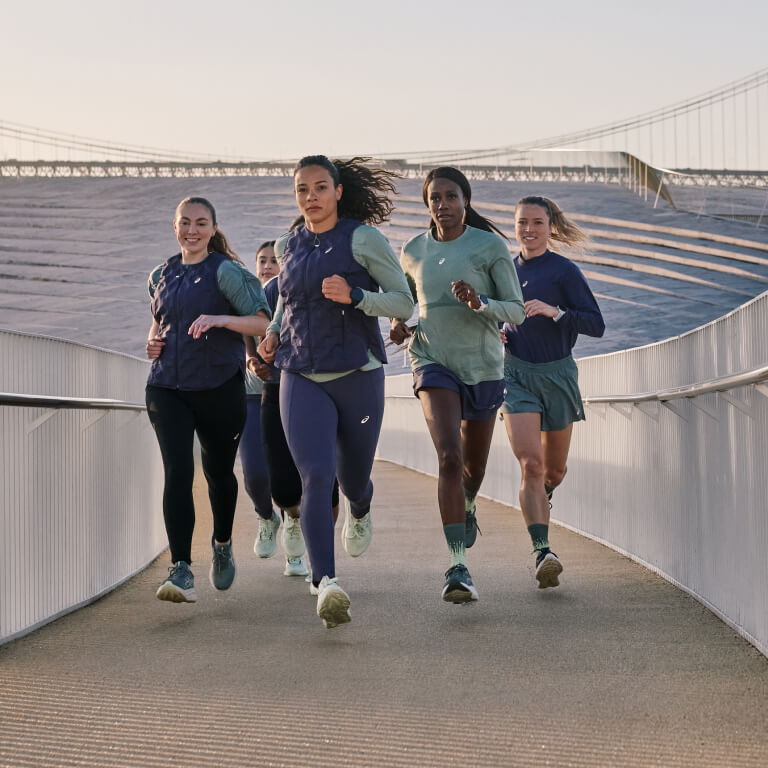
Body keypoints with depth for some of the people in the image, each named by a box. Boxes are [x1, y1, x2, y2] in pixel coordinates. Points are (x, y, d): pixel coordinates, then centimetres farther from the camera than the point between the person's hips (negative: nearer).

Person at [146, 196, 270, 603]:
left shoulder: (226, 271, -3)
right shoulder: (161, 276, 12)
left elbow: (262, 322, -10)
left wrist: (220, 318, -26)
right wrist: (153, 341, 7)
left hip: (219, 386, -2)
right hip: (167, 387, 3)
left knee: (219, 471, 12)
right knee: (177, 472, -14)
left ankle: (222, 545, 40)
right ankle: (181, 571, -19)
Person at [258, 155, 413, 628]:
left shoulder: (363, 239, -5)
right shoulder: (289, 246, 10)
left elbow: (404, 302, -6)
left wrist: (354, 296, -22)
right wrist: (273, 332, 15)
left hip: (358, 376, -2)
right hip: (302, 380, 2)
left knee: (353, 481, 12)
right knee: (316, 477, -18)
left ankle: (360, 512, 51)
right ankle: (326, 582, -28)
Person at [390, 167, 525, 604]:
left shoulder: (492, 247, -6)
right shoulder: (413, 252, 3)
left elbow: (516, 311, -7)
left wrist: (479, 302, -26)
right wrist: (399, 322, 1)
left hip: (484, 366, 0)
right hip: (433, 363, 0)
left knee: (474, 466, 17)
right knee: (449, 457, -23)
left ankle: (469, 504, 55)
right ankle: (459, 567, -27)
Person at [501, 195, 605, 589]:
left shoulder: (564, 271, -5)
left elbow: (596, 325, -11)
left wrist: (554, 311, -24)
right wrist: (495, 330, 3)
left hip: (557, 375, -1)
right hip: (517, 375, 1)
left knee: (554, 471, 15)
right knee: (531, 465, -17)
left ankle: (541, 500, 50)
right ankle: (543, 552, -22)